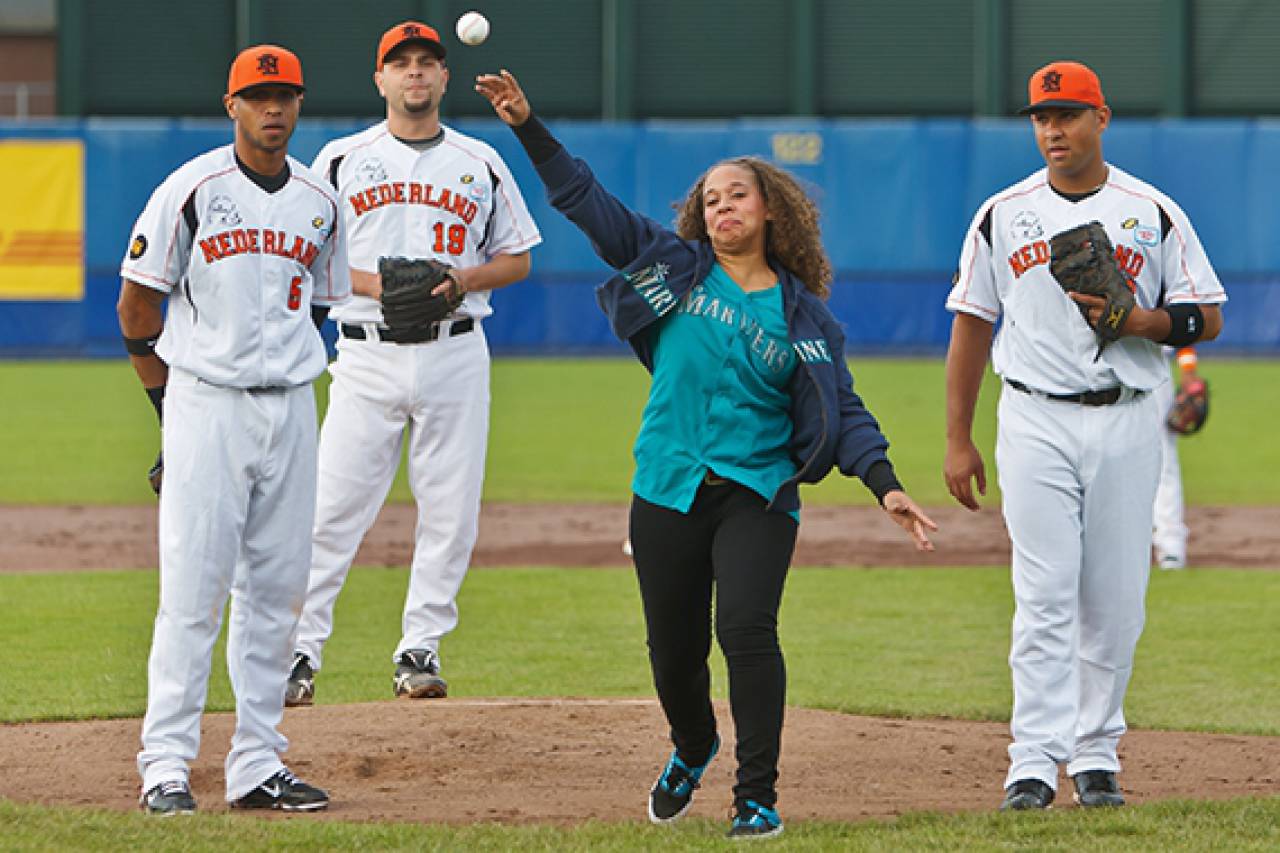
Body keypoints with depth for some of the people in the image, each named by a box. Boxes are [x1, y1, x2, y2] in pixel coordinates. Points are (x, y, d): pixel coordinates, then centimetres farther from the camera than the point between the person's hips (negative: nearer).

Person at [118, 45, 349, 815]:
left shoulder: (319, 201, 10)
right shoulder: (193, 189, -4)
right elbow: (138, 306, 1)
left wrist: (287, 377, 12)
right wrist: (171, 399, 3)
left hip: (291, 407, 5)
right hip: (205, 404, -5)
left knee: (278, 590, 5)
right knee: (193, 586, -8)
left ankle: (258, 765, 11)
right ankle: (165, 767, -6)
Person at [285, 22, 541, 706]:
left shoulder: (481, 163, 12)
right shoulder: (342, 159, 7)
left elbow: (517, 260, 15)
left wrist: (465, 278, -6)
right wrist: (373, 284, -11)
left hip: (454, 354, 2)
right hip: (368, 356, -2)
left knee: (450, 510, 0)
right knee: (334, 508, -7)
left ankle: (420, 649, 9)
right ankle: (300, 652, -2)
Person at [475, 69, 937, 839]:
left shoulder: (805, 316, 5)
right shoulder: (674, 268, 7)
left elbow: (843, 409, 0)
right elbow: (587, 201, 5)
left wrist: (884, 483, -14)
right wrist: (529, 126, -3)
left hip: (758, 494, -2)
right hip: (668, 491, 2)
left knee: (747, 630, -20)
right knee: (674, 651, 8)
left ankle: (758, 796, -12)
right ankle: (693, 751, 41)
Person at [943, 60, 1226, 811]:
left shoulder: (1153, 213, 3)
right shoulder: (1003, 216, 6)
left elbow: (1206, 319, 3)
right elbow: (972, 324, 9)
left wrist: (1131, 320, -16)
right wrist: (959, 441, 5)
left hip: (1125, 423, 0)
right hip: (1037, 424, 0)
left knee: (1116, 601, 2)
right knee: (1044, 596, -7)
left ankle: (1097, 756, 13)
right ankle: (1035, 762, -9)